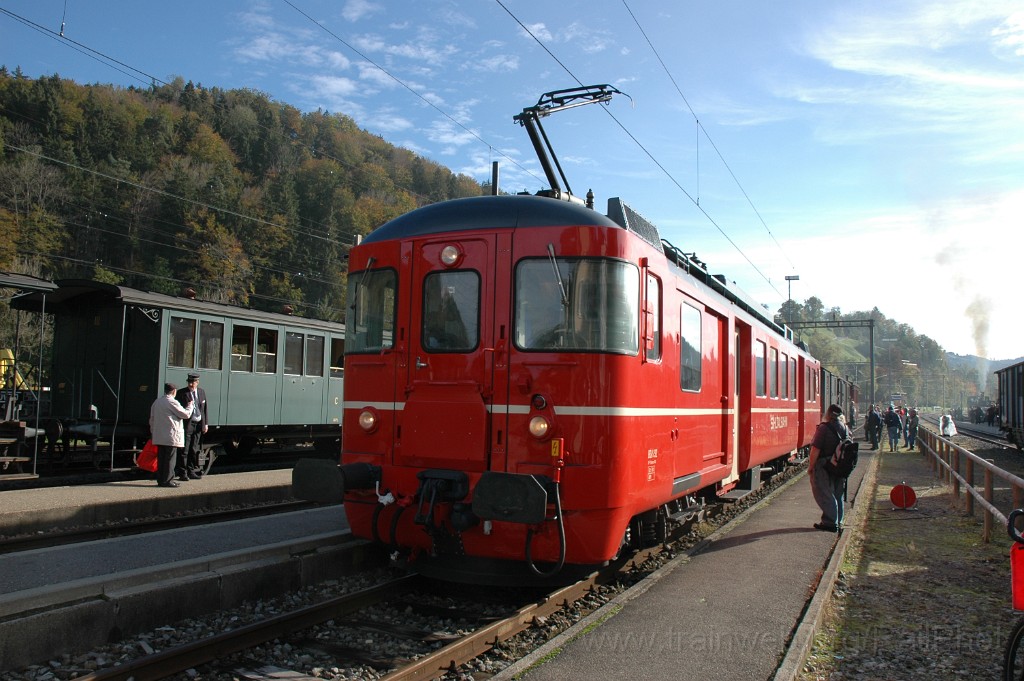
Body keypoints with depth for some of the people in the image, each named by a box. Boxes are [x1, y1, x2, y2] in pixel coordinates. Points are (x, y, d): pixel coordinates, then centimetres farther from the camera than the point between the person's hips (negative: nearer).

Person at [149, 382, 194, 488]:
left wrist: (153, 432, 26)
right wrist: (190, 406, 9)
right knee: (170, 459, -3)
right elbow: (186, 414, -9)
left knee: (161, 458, 11)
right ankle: (167, 480, -2)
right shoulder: (172, 402, -13)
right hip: (171, 436, -8)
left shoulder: (156, 401, 12)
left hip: (158, 436, 8)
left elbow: (152, 419, 18)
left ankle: (160, 479, 15)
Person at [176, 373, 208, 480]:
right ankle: (182, 473, 2)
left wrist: (205, 424, 10)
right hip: (187, 424, -5)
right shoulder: (181, 393, -4)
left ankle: (191, 471, 20)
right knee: (184, 450, -4)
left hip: (199, 425, 5)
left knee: (194, 450, 11)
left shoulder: (202, 392, 10)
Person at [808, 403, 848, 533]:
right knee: (837, 494, 16)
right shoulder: (845, 428, 5)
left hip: (824, 467, -7)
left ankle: (830, 522, 0)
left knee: (824, 494, 1)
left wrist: (810, 466, -10)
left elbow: (815, 449, -18)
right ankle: (838, 522, 23)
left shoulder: (824, 428, -16)